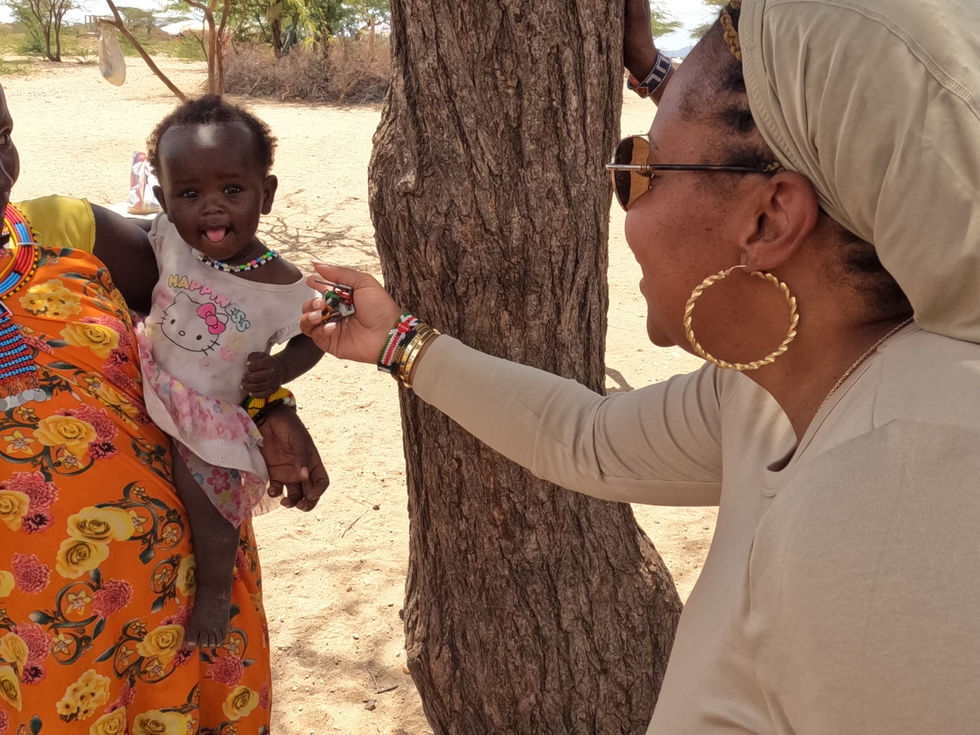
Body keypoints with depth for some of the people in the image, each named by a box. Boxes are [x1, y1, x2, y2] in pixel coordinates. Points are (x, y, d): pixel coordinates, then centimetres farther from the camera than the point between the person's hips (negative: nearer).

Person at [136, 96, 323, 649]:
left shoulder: (282, 287, -23)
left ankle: (216, 591, 34)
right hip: (149, 398, 3)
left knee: (210, 520, 6)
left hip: (212, 427, -2)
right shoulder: (168, 239, -14)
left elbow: (311, 338, -5)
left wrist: (278, 370, -21)